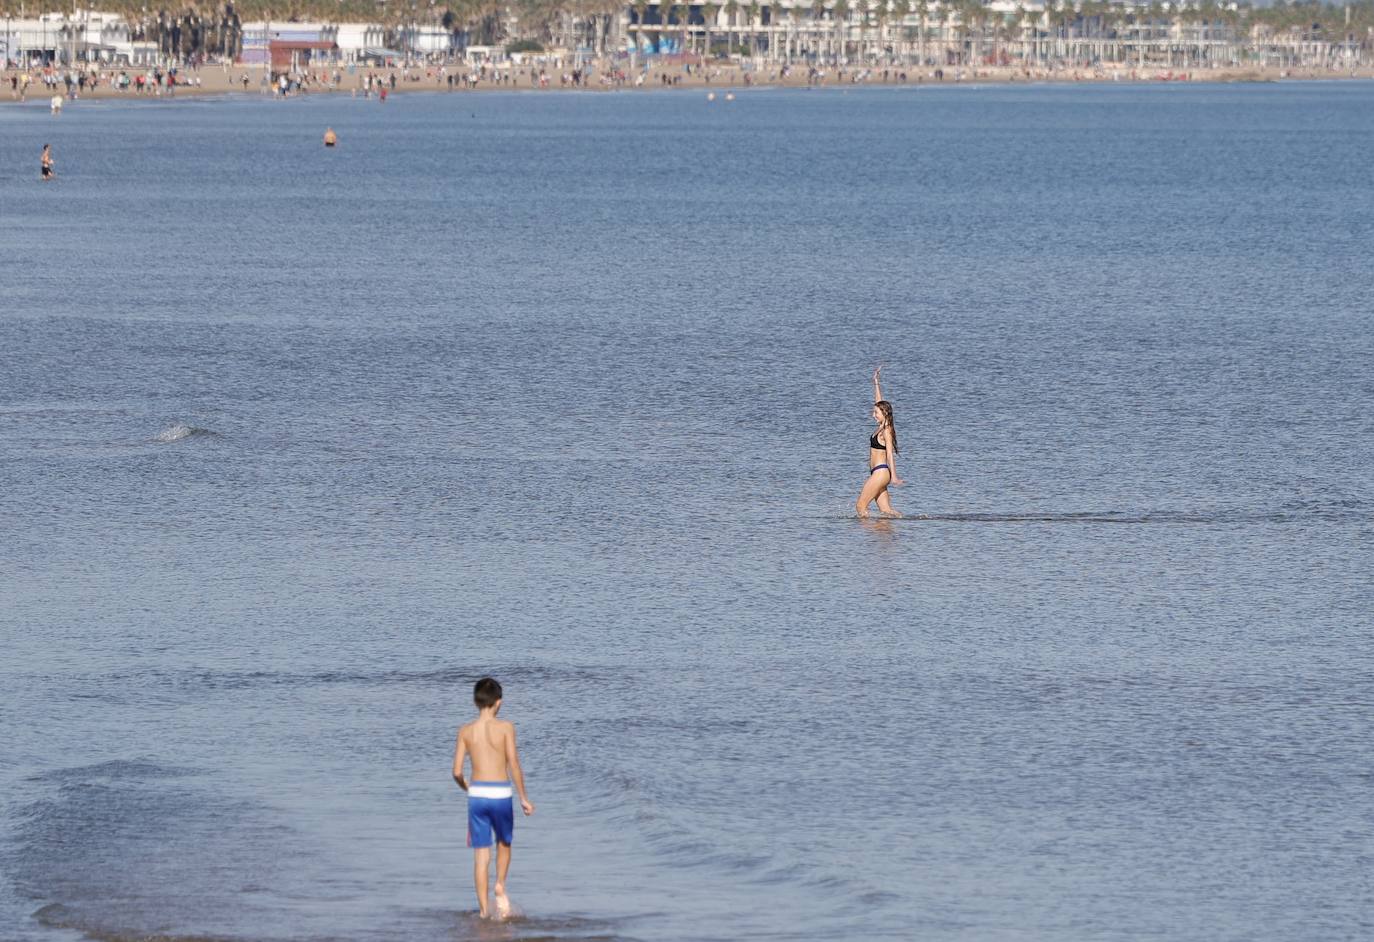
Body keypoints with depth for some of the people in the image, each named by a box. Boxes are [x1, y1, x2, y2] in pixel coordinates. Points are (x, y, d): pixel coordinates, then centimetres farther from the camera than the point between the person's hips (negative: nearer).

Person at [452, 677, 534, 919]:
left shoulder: (466, 731, 2)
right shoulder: (505, 727, -6)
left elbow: (457, 772, 0)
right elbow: (514, 765, -9)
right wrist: (524, 797, -1)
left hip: (477, 795, 2)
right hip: (500, 794, -2)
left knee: (481, 855, 7)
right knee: (504, 844, 24)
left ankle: (483, 910, 4)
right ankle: (500, 886, 2)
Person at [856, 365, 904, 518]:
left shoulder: (886, 431, -10)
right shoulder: (882, 427, 13)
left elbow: (890, 454, -18)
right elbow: (879, 402, 23)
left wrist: (893, 476, -26)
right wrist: (876, 382, 27)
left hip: (881, 472, -9)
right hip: (878, 473, 9)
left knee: (860, 506, -9)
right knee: (885, 511, 3)